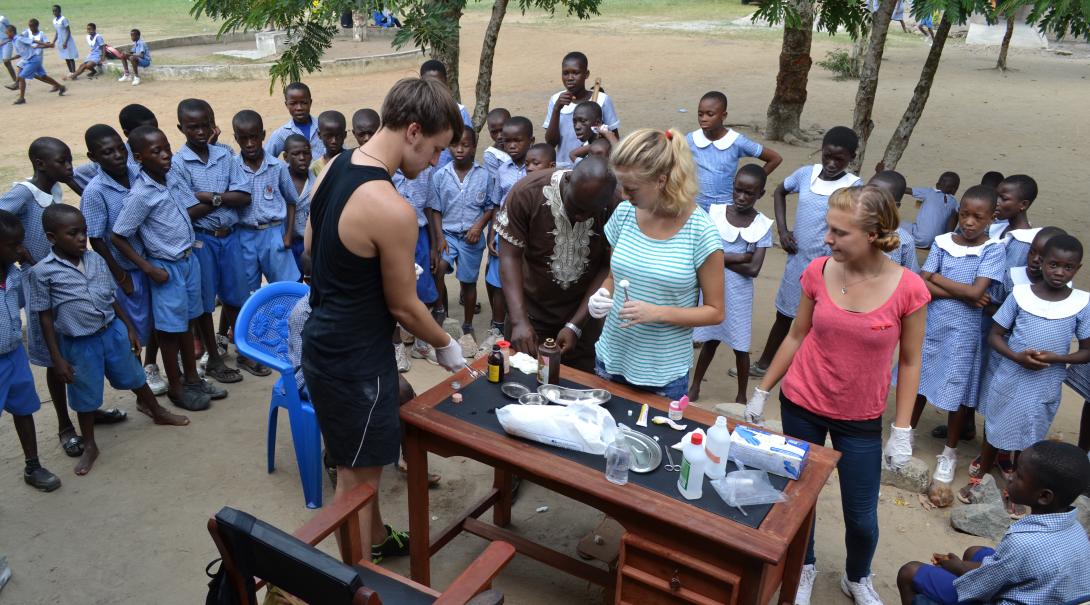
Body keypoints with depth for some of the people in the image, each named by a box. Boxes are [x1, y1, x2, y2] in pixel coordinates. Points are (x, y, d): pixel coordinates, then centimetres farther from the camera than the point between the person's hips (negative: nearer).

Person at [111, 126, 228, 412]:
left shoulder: (173, 176, -3)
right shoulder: (140, 195, -21)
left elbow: (192, 208, 16)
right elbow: (118, 238, -16)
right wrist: (149, 268, -16)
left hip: (189, 259, 7)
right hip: (166, 267, -7)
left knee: (187, 321, 19)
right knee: (171, 328, 7)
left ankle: (192, 377, 34)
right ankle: (176, 388, 23)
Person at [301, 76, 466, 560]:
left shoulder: (332, 167, -1)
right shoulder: (393, 209, -28)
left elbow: (312, 247, 12)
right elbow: (403, 305, -16)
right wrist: (446, 346, 0)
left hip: (323, 338, 9)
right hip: (354, 359, -9)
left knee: (362, 463, 26)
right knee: (357, 474, 8)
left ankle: (376, 539, 46)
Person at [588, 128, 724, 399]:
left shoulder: (701, 232, -14)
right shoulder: (624, 214, -3)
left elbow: (714, 312, -8)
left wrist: (659, 313, -22)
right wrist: (603, 295, -11)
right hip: (611, 359, 4)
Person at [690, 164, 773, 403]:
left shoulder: (762, 225, -10)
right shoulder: (715, 211, -7)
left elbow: (753, 269, -15)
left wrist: (722, 258, -14)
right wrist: (741, 256, -18)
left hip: (739, 293, -1)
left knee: (740, 346, 9)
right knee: (710, 340, 16)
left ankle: (742, 396, 27)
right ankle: (695, 387, 33)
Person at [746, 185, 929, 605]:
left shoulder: (909, 289, -16)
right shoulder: (818, 271, -11)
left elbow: (909, 362, -5)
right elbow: (796, 336, 2)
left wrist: (901, 431, -4)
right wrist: (761, 391, 5)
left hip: (861, 420, -1)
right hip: (801, 405, 2)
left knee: (862, 517, 9)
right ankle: (805, 567, 44)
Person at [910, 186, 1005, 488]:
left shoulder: (993, 249, -9)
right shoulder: (942, 242, -3)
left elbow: (977, 291, -20)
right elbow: (920, 285, -10)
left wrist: (937, 277, -12)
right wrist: (963, 293, -18)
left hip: (963, 333, -2)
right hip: (929, 326, 2)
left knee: (958, 394, 9)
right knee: (919, 382, 15)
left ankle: (950, 452, 28)